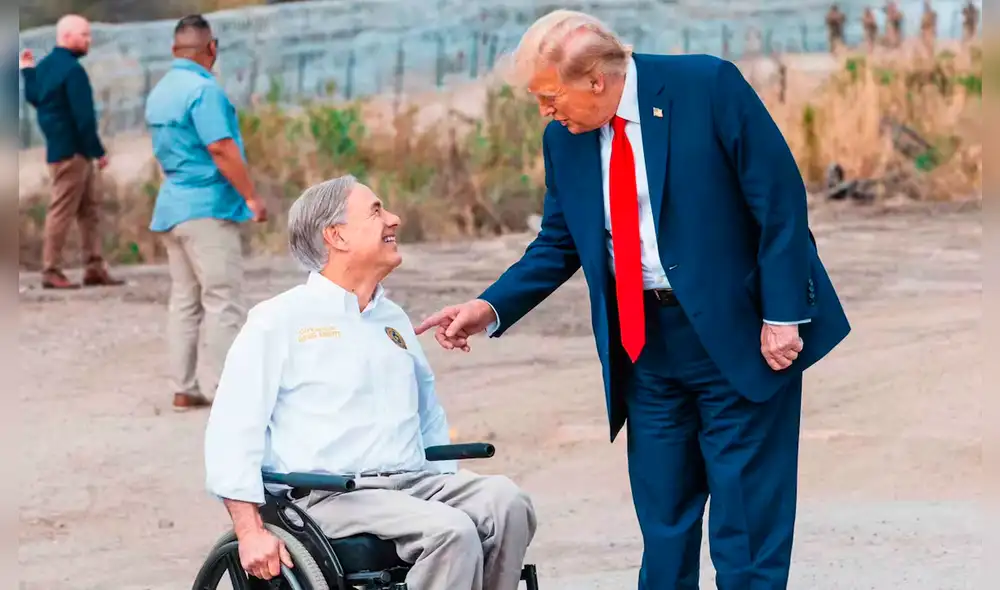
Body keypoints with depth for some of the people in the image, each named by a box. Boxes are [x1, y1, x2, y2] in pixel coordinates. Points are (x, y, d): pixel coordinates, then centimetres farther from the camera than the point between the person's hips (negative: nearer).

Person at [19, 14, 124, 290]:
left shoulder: (45, 65, 12)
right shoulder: (72, 70, -17)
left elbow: (34, 98, 18)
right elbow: (84, 117, -20)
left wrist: (28, 71, 28)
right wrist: (99, 151, -15)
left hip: (59, 148, 10)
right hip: (71, 150, -10)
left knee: (90, 208, 12)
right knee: (62, 210, -6)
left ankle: (94, 268, 13)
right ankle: (51, 271, -3)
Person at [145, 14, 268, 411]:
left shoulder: (159, 92, 12)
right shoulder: (204, 89, -15)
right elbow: (221, 149, -21)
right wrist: (252, 197, -16)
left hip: (172, 206, 9)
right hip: (208, 207, -9)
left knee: (184, 301, 10)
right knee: (223, 302, -5)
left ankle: (184, 390, 11)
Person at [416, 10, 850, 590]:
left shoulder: (707, 85, -12)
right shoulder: (565, 137, 5)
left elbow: (780, 200, -12)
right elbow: (559, 244, 14)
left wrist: (783, 315, -16)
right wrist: (491, 308, -1)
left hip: (735, 334, -5)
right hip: (644, 345, 5)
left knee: (746, 520, -1)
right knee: (663, 525, 9)